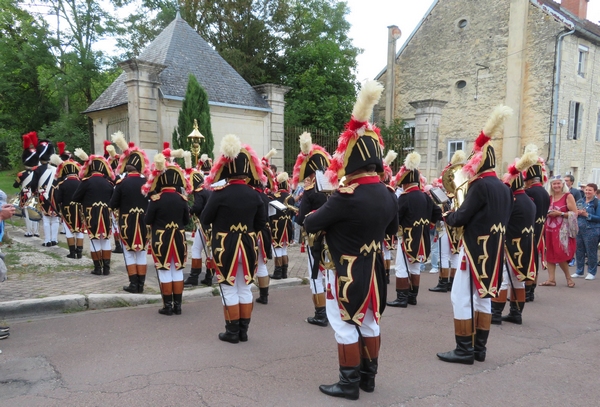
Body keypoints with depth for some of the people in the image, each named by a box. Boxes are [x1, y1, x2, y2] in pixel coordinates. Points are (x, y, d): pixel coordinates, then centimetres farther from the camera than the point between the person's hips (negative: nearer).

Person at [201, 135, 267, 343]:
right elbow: (261, 222, 6)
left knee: (229, 290, 6)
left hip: (225, 247, -4)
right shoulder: (254, 194, -2)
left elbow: (204, 219, -4)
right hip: (248, 246, 4)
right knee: (245, 288, 13)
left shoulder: (219, 194, -15)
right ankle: (244, 330, 21)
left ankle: (232, 332, 14)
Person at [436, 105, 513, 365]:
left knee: (461, 297, -2)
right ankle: (479, 348, 22)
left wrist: (448, 216, 3)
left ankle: (464, 350, 4)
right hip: (494, 250, 9)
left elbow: (461, 218, -17)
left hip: (476, 250, -9)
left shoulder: (480, 185, -17)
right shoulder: (503, 187, 10)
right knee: (483, 297, 15)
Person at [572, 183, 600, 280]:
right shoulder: (580, 201, 11)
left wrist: (587, 215, -18)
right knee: (579, 251, 11)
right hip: (578, 229, 6)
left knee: (591, 252, 1)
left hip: (591, 231, -6)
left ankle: (592, 273, 13)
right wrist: (577, 213, -6)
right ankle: (579, 272, 22)